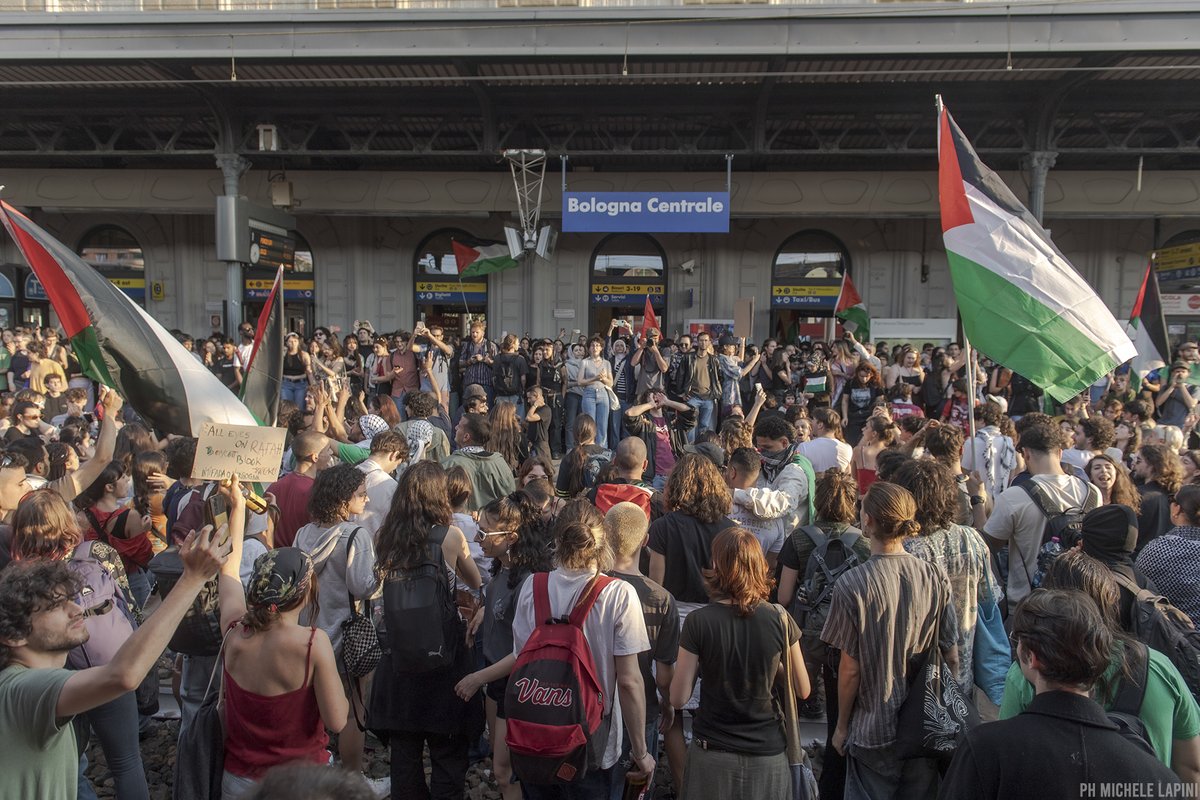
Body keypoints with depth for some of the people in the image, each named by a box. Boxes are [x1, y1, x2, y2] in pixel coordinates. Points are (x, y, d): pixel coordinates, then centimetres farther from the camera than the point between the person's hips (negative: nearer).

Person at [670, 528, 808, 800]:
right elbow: (803, 690, 0)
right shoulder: (779, 619, -11)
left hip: (713, 754, -1)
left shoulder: (698, 621, -15)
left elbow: (678, 699, -10)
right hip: (767, 754, 1)